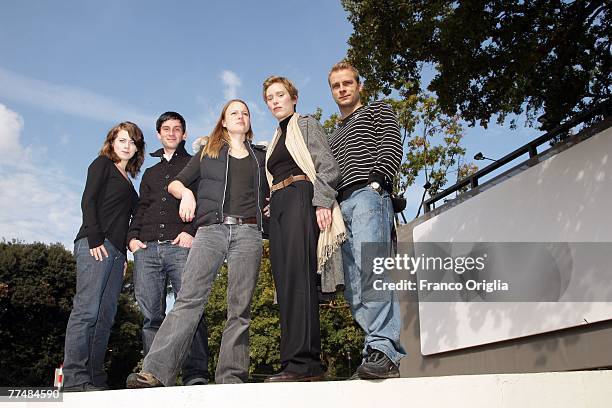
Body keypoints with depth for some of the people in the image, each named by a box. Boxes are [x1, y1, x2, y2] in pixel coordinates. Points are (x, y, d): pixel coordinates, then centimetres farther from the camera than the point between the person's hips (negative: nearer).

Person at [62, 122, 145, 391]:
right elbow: (88, 201, -4)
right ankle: (74, 380, -15)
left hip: (116, 250, 7)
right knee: (86, 309, -14)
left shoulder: (127, 180, 28)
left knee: (106, 315, 1)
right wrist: (94, 238, -15)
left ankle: (94, 379, 2)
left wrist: (124, 254, 14)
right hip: (95, 244, -7)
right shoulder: (103, 164, 8)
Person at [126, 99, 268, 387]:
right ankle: (155, 372, -21)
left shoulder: (260, 157, 24)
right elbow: (175, 183, 16)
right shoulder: (208, 153, 20)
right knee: (190, 298, -15)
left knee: (240, 307, -5)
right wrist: (186, 192, -5)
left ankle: (231, 376, -4)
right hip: (210, 230, -1)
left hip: (247, 232, 2)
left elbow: (269, 193, 28)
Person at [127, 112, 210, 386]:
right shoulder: (151, 173, 31)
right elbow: (140, 209, 25)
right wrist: (132, 236, 7)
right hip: (147, 249, 4)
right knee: (151, 315, -2)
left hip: (181, 246, -4)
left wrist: (191, 231, -11)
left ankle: (195, 374, -16)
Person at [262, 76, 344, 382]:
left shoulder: (306, 124, 10)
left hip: (301, 199, -7)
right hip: (278, 207, 8)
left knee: (297, 278, -21)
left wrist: (322, 202, -17)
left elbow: (327, 165, -3)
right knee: (284, 283, -3)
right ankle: (297, 366, -4)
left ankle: (303, 362, -26)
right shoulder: (275, 141, 30)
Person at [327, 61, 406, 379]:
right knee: (354, 288, -4)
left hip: (368, 196, -6)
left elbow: (392, 148, 1)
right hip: (341, 206, 7)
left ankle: (382, 348, -30)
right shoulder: (333, 137, 35)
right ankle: (387, 357, -5)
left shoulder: (377, 112, 18)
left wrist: (376, 181, -14)